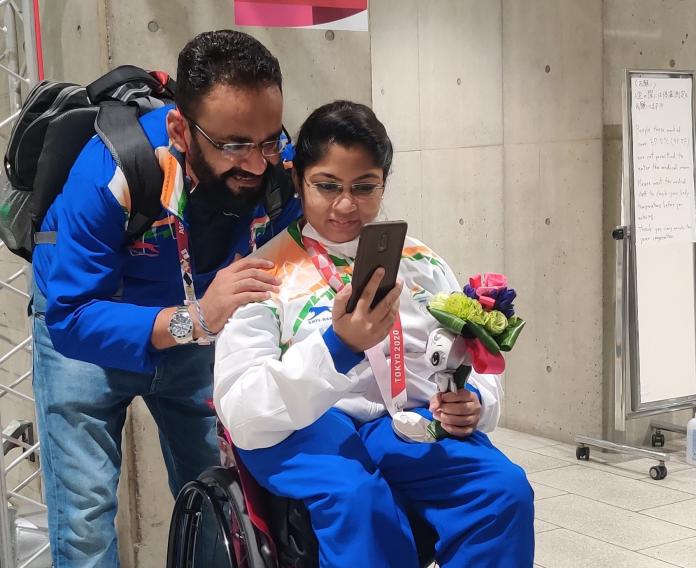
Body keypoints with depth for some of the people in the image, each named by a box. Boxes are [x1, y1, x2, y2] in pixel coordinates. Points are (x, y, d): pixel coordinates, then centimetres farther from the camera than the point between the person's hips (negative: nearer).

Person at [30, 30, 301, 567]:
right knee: (85, 520, -9)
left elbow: (281, 271, -6)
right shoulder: (111, 171, -35)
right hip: (84, 333, -3)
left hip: (195, 333, 3)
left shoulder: (281, 172, -22)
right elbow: (70, 318, -37)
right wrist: (193, 318, -50)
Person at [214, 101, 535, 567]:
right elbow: (241, 414, -11)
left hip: (410, 423, 4)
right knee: (359, 501, -36)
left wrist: (472, 404, -8)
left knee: (505, 488, -25)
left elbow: (478, 374, 18)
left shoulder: (424, 266, 12)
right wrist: (336, 348, -27)